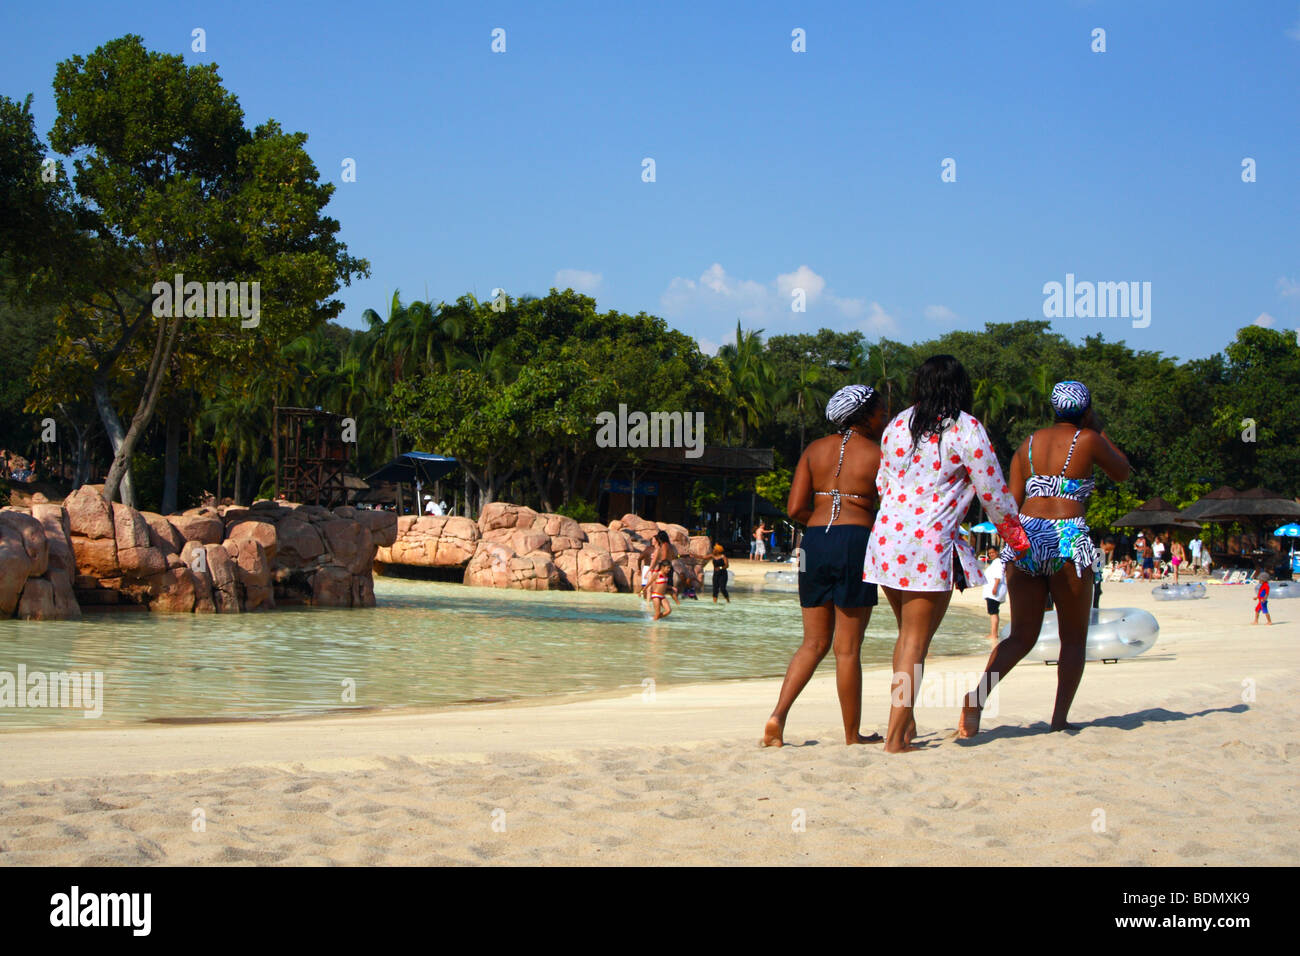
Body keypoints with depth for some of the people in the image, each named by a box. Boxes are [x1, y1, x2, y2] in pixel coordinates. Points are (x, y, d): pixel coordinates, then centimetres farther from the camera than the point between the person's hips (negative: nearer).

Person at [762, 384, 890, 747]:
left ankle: (778, 715, -1)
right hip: (856, 543, -5)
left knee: (814, 642, 14)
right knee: (848, 647, 2)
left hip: (814, 541, 5)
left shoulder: (815, 449, 11)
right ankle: (853, 734, 11)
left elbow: (795, 508, 5)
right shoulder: (878, 454, -1)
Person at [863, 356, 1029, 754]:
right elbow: (993, 493, -3)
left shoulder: (898, 424, 11)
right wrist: (1014, 533, 14)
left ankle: (906, 723, 23)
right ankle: (895, 736, -3)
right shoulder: (966, 429, -6)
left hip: (887, 540, 6)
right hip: (930, 546, -6)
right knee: (916, 643, -1)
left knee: (907, 635, 20)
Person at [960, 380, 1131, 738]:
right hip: (1068, 539, -4)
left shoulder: (1029, 443, 13)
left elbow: (1012, 501, 11)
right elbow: (1122, 472, 16)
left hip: (1026, 537, 4)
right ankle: (1060, 718, 5)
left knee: (1021, 635, 7)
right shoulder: (1088, 440, -1)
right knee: (1074, 638, 10)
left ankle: (978, 694, -16)